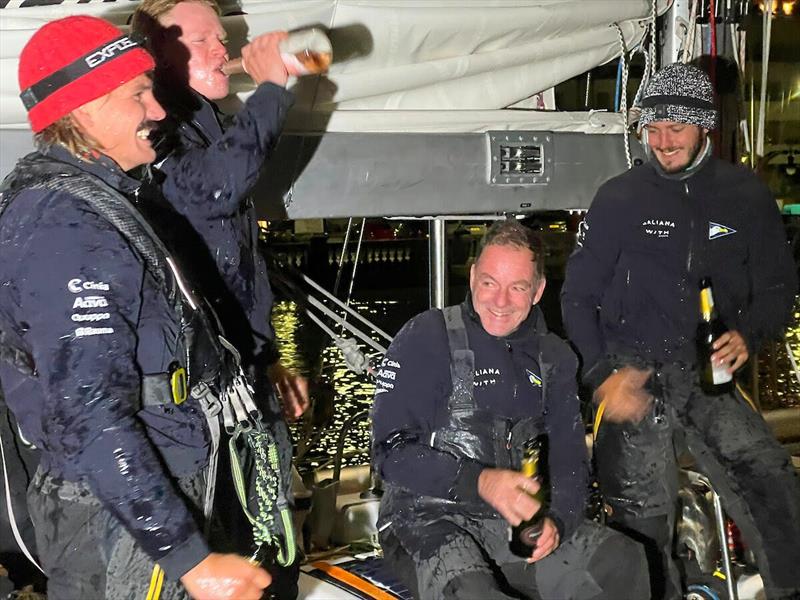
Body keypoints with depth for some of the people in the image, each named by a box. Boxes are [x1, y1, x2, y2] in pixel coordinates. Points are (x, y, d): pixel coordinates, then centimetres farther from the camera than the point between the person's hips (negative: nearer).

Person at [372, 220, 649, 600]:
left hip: (517, 517, 5)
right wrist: (480, 482, -28)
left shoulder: (554, 358, 9)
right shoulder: (424, 338, -8)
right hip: (427, 520, -5)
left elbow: (568, 459, 8)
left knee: (623, 561, -12)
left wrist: (556, 520, -13)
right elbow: (392, 451, -14)